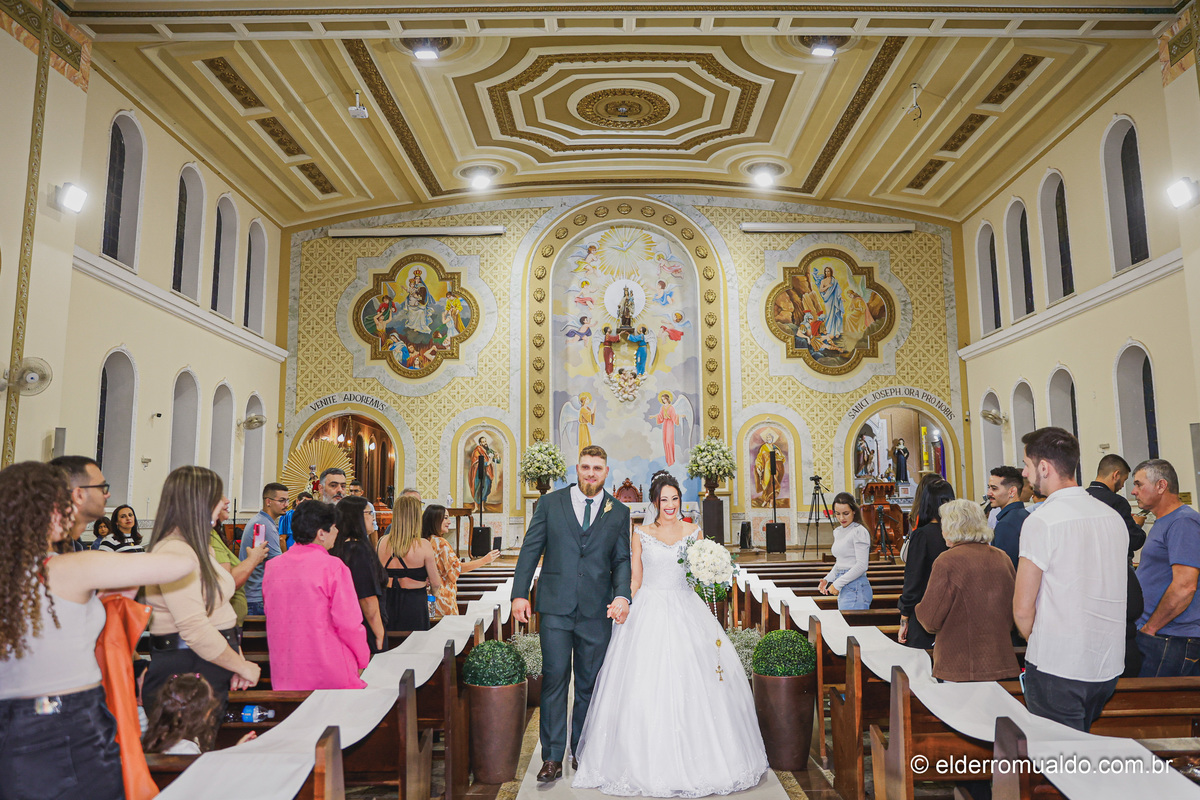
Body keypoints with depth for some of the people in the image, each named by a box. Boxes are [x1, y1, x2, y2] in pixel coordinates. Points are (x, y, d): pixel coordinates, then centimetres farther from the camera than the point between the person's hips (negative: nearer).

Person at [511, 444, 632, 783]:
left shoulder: (619, 512, 7)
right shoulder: (550, 503, 5)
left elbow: (622, 560, 6)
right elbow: (531, 549, 5)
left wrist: (623, 595, -10)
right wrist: (520, 593, -2)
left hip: (597, 610, 1)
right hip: (556, 606, -1)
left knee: (589, 684, 9)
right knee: (554, 679, -1)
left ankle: (583, 754, 23)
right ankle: (552, 758, 9)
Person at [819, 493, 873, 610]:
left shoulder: (859, 532, -9)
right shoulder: (837, 532, 16)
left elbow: (861, 566, -14)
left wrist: (837, 584, -14)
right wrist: (827, 579, 7)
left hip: (856, 588, -8)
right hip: (843, 589, 8)